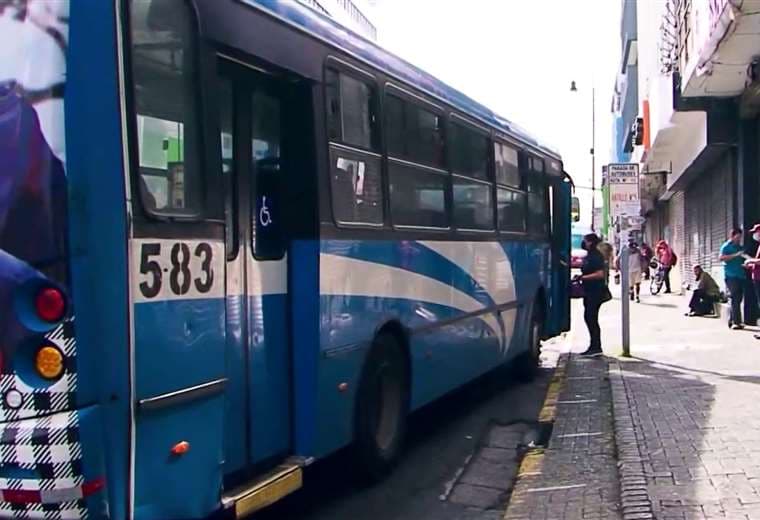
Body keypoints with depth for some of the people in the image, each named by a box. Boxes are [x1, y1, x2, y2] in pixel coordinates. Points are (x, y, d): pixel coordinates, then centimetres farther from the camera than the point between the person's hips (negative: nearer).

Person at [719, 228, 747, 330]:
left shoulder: (740, 247, 19)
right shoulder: (726, 246, -1)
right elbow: (721, 258, -15)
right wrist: (736, 255, -20)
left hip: (740, 275, 7)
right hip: (731, 275, -7)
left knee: (738, 298, 6)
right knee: (735, 298, -11)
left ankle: (732, 320, 14)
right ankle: (736, 322, -11)